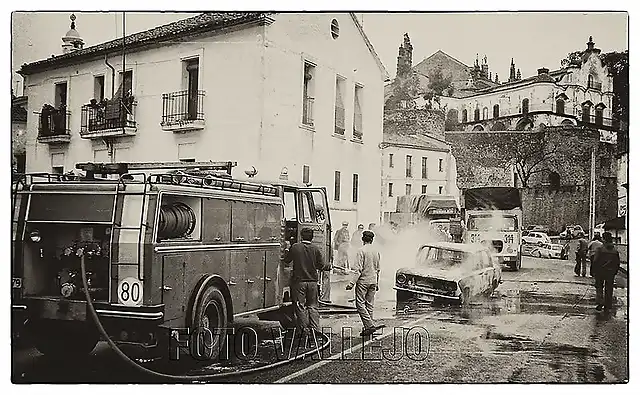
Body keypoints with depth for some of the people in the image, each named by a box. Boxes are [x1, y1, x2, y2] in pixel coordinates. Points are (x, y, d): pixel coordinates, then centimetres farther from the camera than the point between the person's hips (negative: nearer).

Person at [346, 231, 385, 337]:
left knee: (360, 304, -3)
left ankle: (370, 325, -13)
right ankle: (368, 326, 14)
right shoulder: (376, 251, 8)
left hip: (363, 280, -6)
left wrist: (352, 283, -16)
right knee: (369, 304, 11)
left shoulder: (361, 250, -12)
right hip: (373, 281, 7)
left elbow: (358, 269, -17)